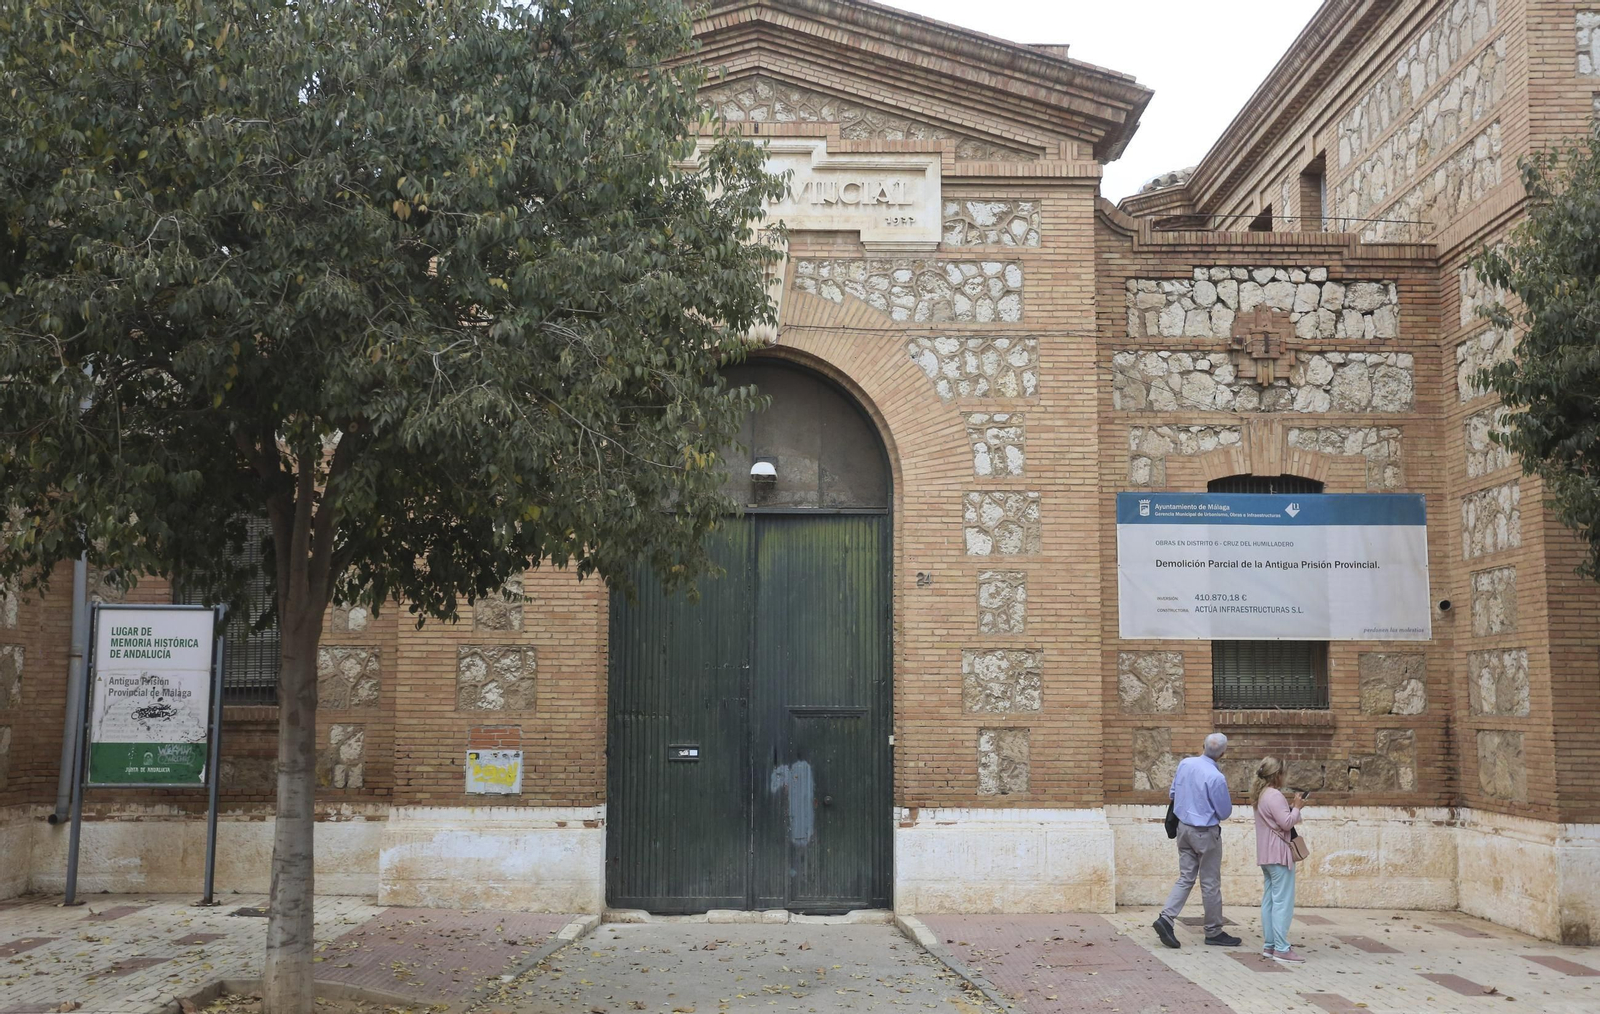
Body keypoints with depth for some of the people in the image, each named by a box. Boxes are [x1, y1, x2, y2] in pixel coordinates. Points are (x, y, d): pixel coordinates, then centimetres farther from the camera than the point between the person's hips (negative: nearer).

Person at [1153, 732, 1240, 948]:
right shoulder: (1216, 778, -23)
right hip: (1205, 832, -6)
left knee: (1185, 878, 11)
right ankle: (1214, 932, 17)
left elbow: (1173, 793, 11)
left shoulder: (1185, 763, -3)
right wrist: (1226, 796, 7)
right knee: (1210, 883, 6)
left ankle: (1166, 918, -5)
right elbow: (1225, 813, -13)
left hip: (1183, 827, 6)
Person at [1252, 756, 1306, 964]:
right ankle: (1281, 949, -10)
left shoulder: (1261, 795, 15)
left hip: (1266, 855, 10)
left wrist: (1291, 807, 12)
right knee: (1283, 902, -8)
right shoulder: (1275, 795, -16)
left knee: (1269, 900, 11)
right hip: (1279, 855, -10)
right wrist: (1297, 807, -6)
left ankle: (1269, 945, 13)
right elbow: (1287, 823, -20)